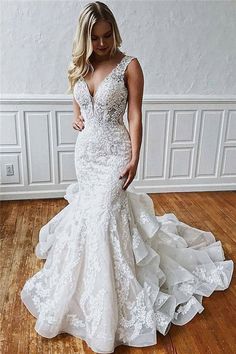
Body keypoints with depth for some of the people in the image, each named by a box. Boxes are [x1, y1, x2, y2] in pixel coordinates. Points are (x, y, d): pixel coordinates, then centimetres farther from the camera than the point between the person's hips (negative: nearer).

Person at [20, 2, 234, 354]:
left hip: (114, 151, -5)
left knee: (102, 217, -11)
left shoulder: (129, 65, -8)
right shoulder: (78, 68, 7)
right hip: (85, 150, 6)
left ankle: (106, 307, 8)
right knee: (90, 210, 15)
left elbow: (135, 116, -12)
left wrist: (134, 159, -17)